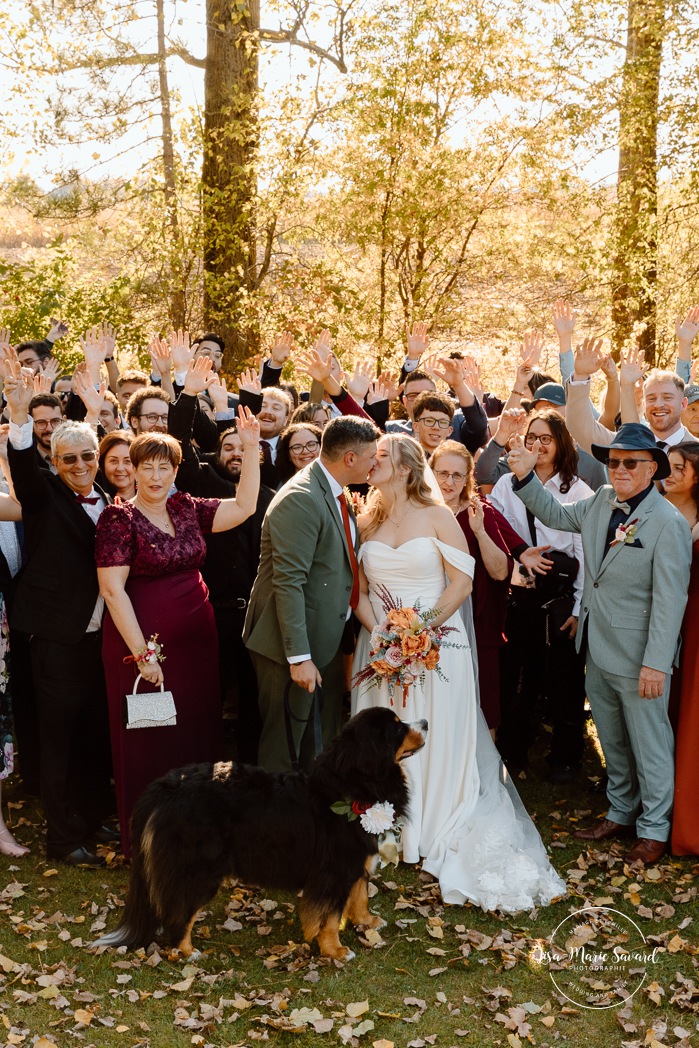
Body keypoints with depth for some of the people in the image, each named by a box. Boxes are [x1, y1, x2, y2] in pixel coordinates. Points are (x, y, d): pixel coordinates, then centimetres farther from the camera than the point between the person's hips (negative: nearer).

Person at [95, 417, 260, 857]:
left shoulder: (187, 509, 7)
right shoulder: (120, 518, -10)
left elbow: (244, 507, 4)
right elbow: (113, 589, -15)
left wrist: (251, 448, -3)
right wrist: (142, 653, -17)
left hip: (196, 635, 6)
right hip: (142, 638, -6)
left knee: (197, 729, 12)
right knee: (148, 740, 4)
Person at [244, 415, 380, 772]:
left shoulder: (334, 493, 8)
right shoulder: (300, 500, -22)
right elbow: (289, 583, -25)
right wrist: (299, 657, -25)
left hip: (327, 637, 9)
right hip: (294, 647, -9)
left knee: (322, 743, 21)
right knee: (284, 746, 5)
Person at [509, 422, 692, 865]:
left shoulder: (669, 523, -18)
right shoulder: (602, 503, 3)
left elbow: (670, 600, -19)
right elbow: (556, 515, 19)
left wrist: (656, 663, -21)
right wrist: (526, 477, 4)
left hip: (638, 659, -7)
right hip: (598, 650, 7)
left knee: (649, 743, 8)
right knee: (613, 741, 21)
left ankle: (654, 829, 25)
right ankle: (621, 814, 38)